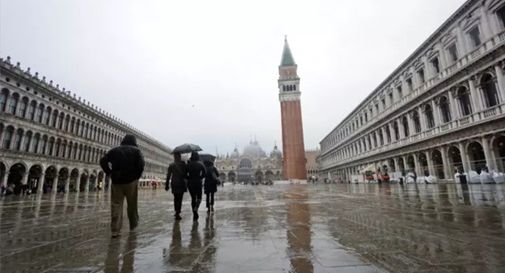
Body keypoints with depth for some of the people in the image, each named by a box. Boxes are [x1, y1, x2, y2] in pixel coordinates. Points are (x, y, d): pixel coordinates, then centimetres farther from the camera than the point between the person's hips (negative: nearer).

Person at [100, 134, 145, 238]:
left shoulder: (115, 150, 12)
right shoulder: (136, 150, 3)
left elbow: (103, 161, 2)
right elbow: (141, 164, -13)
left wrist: (110, 173, 5)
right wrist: (137, 176, -2)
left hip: (117, 181, 2)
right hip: (131, 181, -2)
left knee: (116, 206, 5)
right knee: (132, 205, 12)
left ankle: (115, 230, 2)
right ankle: (133, 225, 26)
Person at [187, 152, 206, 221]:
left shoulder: (188, 164, -1)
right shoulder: (200, 164, -4)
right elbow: (204, 174, -7)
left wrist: (190, 179, 11)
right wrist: (199, 178, 8)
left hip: (190, 183, 2)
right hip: (198, 182, -2)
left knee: (193, 198, 11)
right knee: (199, 197, 13)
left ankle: (194, 215, 11)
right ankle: (196, 208, -17)